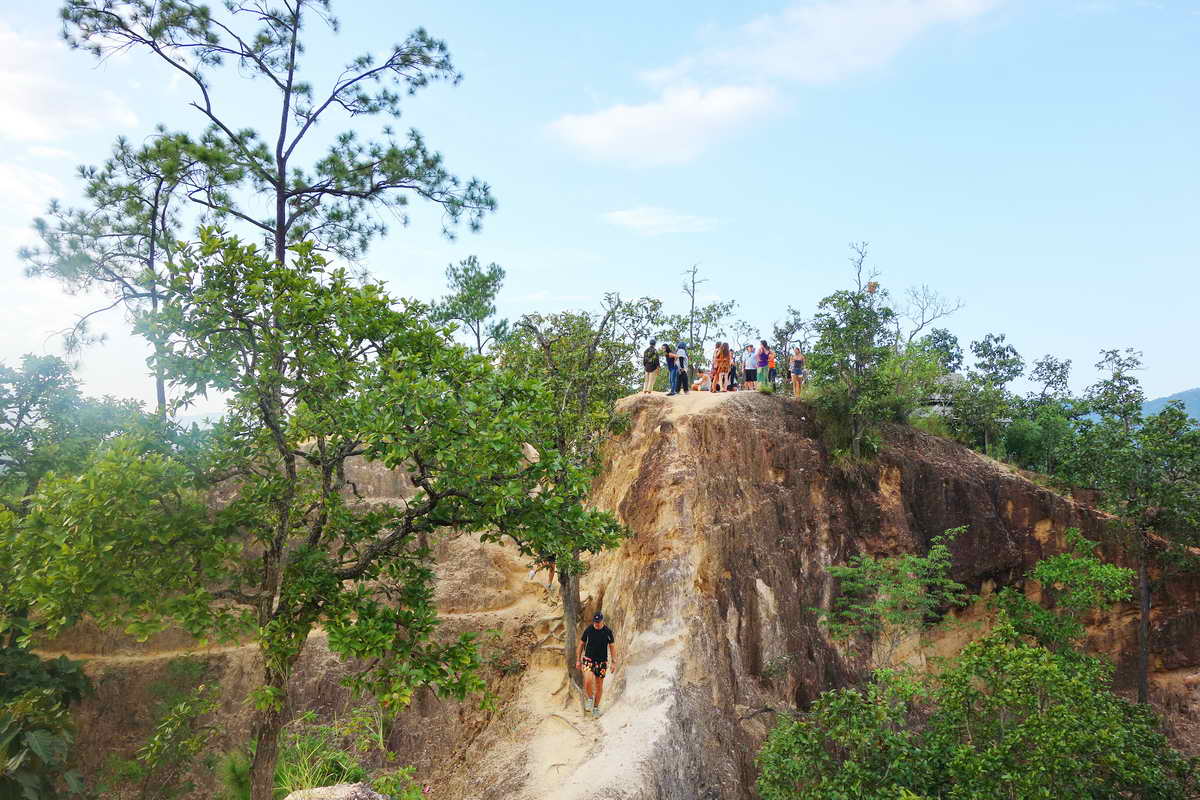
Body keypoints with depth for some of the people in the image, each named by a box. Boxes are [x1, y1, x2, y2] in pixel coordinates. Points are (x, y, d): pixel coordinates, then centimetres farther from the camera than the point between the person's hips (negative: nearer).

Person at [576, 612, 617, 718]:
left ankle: (596, 706, 24)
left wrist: (613, 662, -2)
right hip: (588, 659, -1)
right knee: (588, 680, -23)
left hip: (602, 661, 1)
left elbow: (612, 646, 3)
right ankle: (589, 698, 4)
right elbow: (581, 644, 5)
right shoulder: (588, 630, -4)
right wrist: (578, 660, 4)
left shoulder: (608, 631, -5)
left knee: (599, 685, 5)